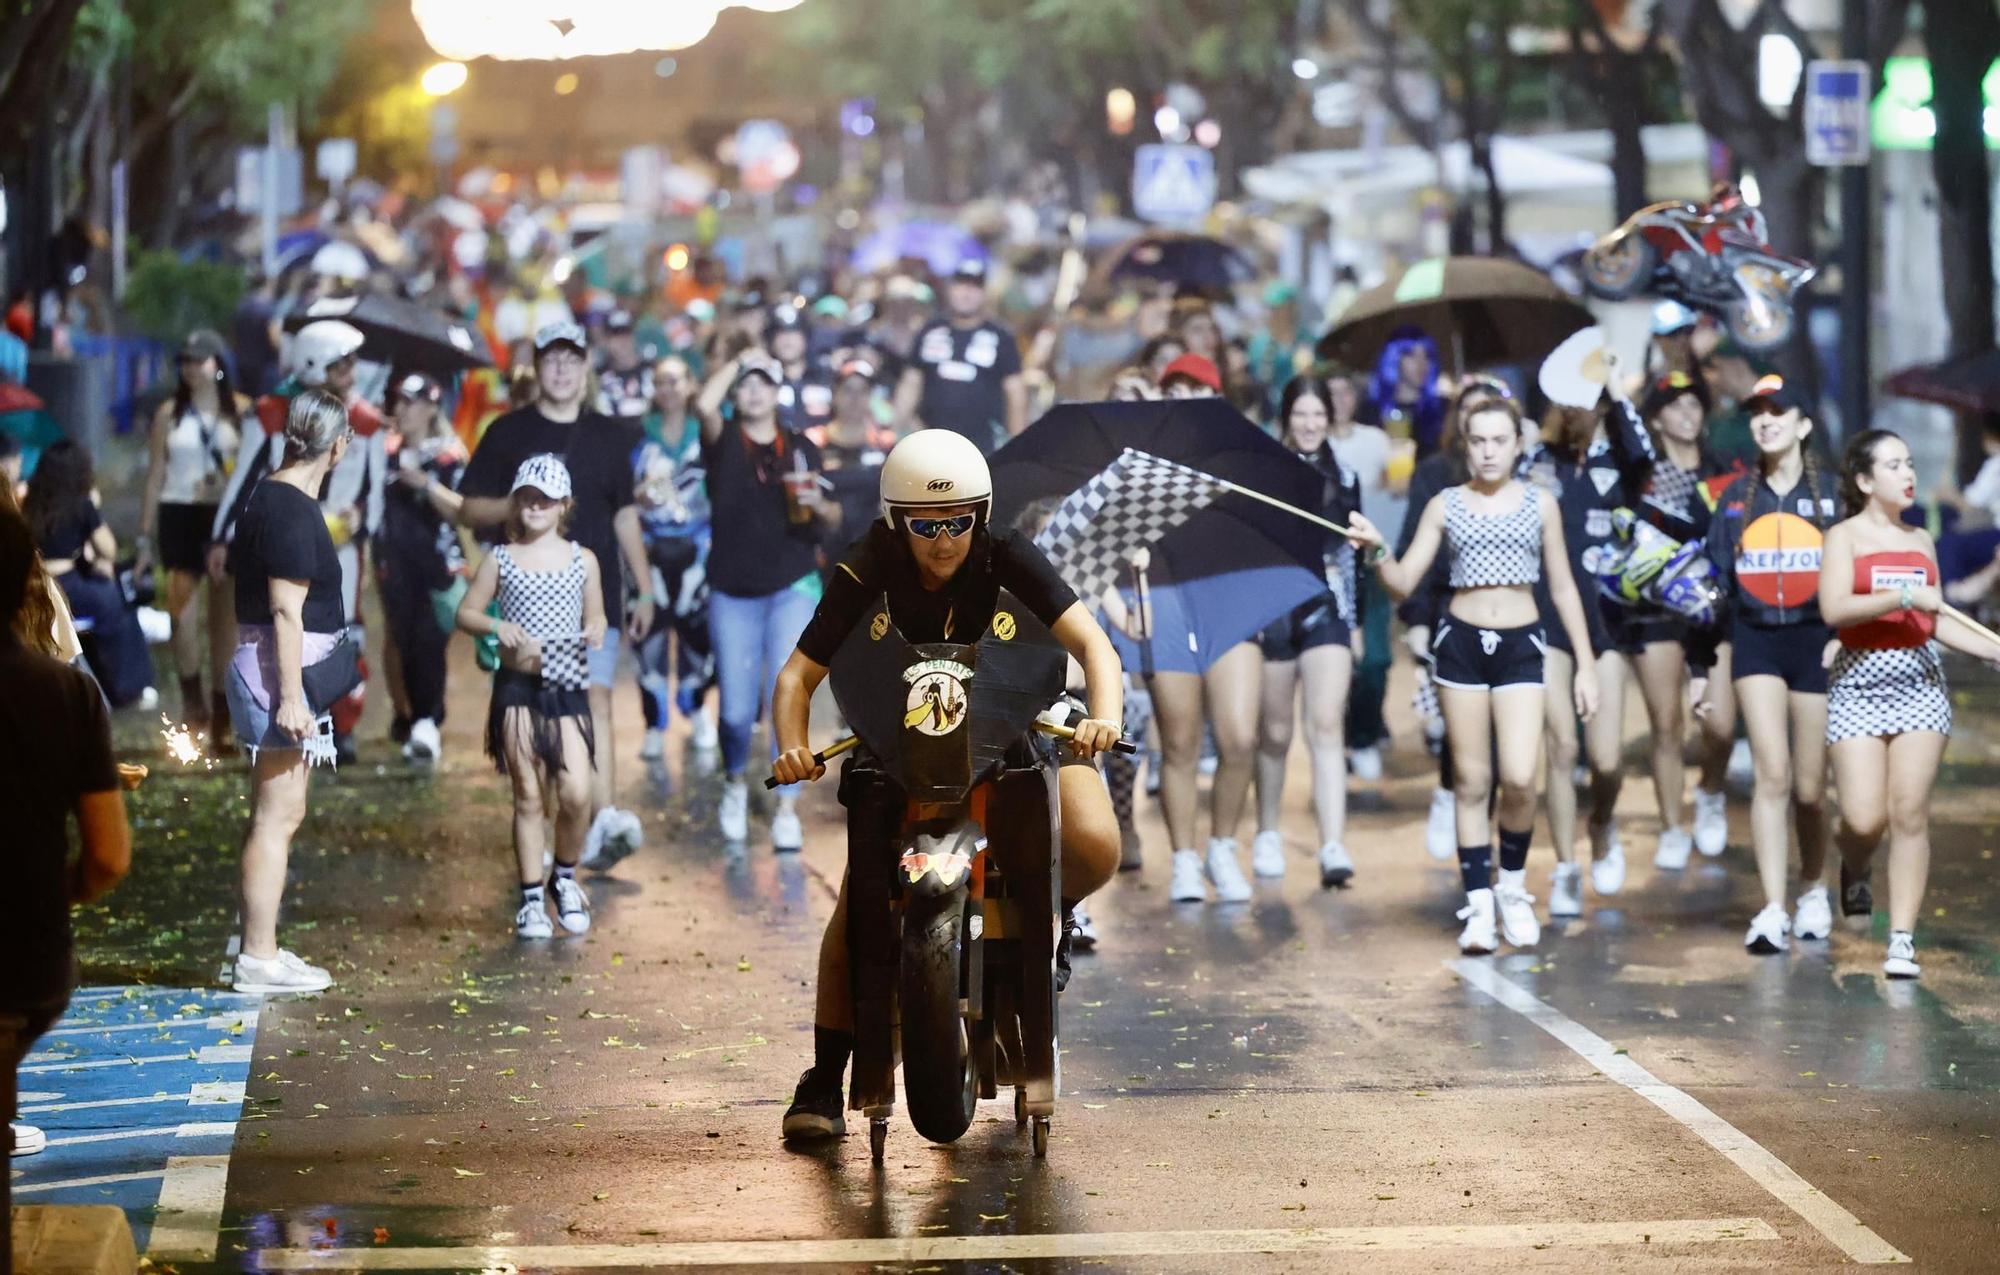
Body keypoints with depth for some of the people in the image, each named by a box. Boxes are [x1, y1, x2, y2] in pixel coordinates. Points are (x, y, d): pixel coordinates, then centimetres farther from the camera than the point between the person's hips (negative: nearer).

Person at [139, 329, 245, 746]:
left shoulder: (241, 411, 2)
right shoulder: (170, 414, 5)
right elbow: (155, 478, 8)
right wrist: (145, 537, 4)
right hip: (180, 516, 0)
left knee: (225, 617, 3)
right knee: (182, 609, -14)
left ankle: (219, 721, 10)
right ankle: (192, 698, -1)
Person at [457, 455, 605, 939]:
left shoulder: (582, 560, 7)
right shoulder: (501, 560, 5)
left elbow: (595, 616, 15)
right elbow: (466, 612, 9)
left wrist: (595, 629, -8)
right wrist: (496, 626, -11)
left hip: (567, 687, 1)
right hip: (518, 687, 0)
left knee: (575, 794, -10)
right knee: (529, 796, 1)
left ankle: (565, 877, 16)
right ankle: (531, 898, 10)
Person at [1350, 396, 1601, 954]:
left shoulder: (1540, 504, 7)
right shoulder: (1445, 505, 6)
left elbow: (1562, 587, 11)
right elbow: (1403, 583, 3)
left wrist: (1586, 664, 8)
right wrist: (1377, 550, -18)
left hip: (1520, 643, 0)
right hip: (1461, 641, 1)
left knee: (1519, 778, -13)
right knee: (1472, 782, 1)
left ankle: (1513, 885, 12)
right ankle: (1479, 904, 7)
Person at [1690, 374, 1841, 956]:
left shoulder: (1831, 493, 2)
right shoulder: (1736, 497, 8)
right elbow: (1714, 579, 10)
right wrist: (1700, 666, 8)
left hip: (1817, 643, -1)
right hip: (1756, 642, 1)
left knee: (1809, 787, 5)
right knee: (1772, 775, -13)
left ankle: (1813, 889, 31)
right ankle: (1773, 912, -16)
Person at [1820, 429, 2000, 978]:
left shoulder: (1920, 541, 14)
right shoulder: (1844, 537, 0)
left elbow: (1936, 621, 18)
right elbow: (1833, 609, -14)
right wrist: (1904, 595, -17)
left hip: (1921, 684, 3)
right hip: (1859, 685, -3)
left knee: (1910, 813, -6)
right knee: (1864, 818, -10)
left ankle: (1902, 939, -3)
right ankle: (1855, 871, 27)